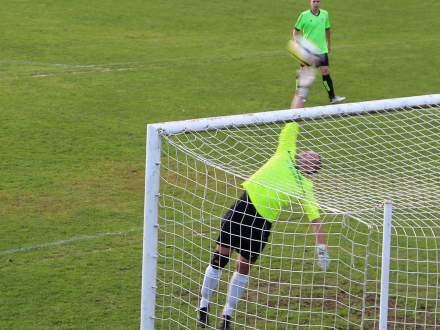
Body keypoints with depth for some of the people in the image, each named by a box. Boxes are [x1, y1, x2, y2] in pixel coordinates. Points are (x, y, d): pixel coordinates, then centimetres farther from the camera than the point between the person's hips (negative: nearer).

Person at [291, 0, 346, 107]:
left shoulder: (325, 14, 3)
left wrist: (329, 44, 23)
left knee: (325, 72, -3)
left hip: (322, 49, 2)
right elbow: (296, 31, -3)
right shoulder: (304, 15, -9)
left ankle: (332, 97, -1)